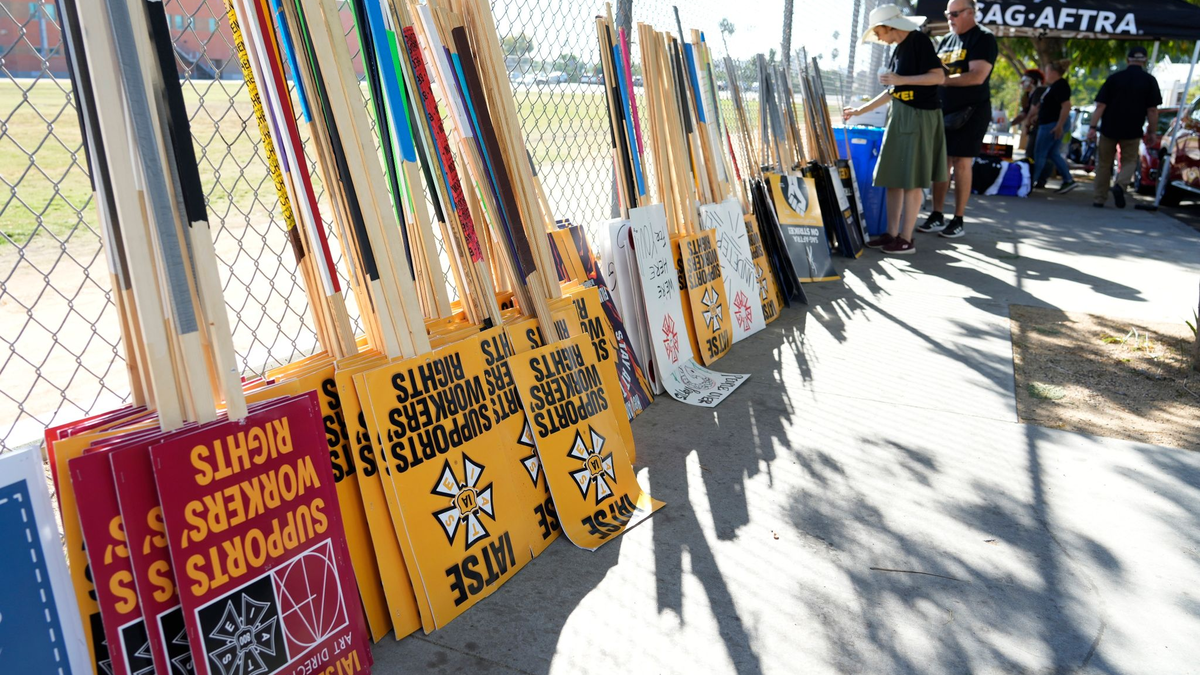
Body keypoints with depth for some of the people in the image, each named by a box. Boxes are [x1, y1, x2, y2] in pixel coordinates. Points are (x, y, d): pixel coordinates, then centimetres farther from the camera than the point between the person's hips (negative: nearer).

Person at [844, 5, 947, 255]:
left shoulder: (919, 40, -10)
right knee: (892, 177, 8)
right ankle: (891, 233, 14)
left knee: (911, 180, -5)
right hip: (899, 116, 9)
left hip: (919, 117, -9)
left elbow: (939, 76, -15)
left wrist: (901, 80, -18)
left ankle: (906, 238, 0)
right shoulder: (899, 49, 15)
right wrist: (860, 111, 22)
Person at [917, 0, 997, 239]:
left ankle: (958, 220, 1)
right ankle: (937, 216, 11)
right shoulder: (946, 41, 15)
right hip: (944, 110, 6)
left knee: (961, 164, -5)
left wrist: (943, 79, -16)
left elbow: (977, 76, -17)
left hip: (970, 111, -6)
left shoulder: (983, 38, -6)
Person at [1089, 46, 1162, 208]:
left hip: (1109, 128, 0)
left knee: (1104, 164, 12)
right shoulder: (1149, 81, -1)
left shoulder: (1114, 78, 0)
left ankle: (1099, 199, 14)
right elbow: (1152, 110, -3)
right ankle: (1120, 185, -14)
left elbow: (1100, 105, -6)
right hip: (1132, 131, 0)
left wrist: (1092, 127, -6)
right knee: (1129, 161, 15)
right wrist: (1152, 132, 4)